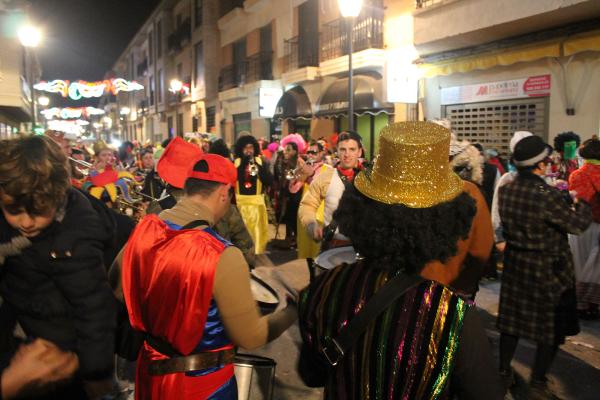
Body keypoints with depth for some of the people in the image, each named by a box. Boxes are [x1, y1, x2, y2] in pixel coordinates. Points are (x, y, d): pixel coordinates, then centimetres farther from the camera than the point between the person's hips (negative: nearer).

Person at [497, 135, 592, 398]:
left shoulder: (505, 190, -6)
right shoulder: (546, 194, -26)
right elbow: (578, 224, -16)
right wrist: (582, 205, 5)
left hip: (515, 263, 6)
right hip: (548, 268, -6)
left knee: (512, 318, 18)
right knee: (552, 325, 12)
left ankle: (504, 372, 31)